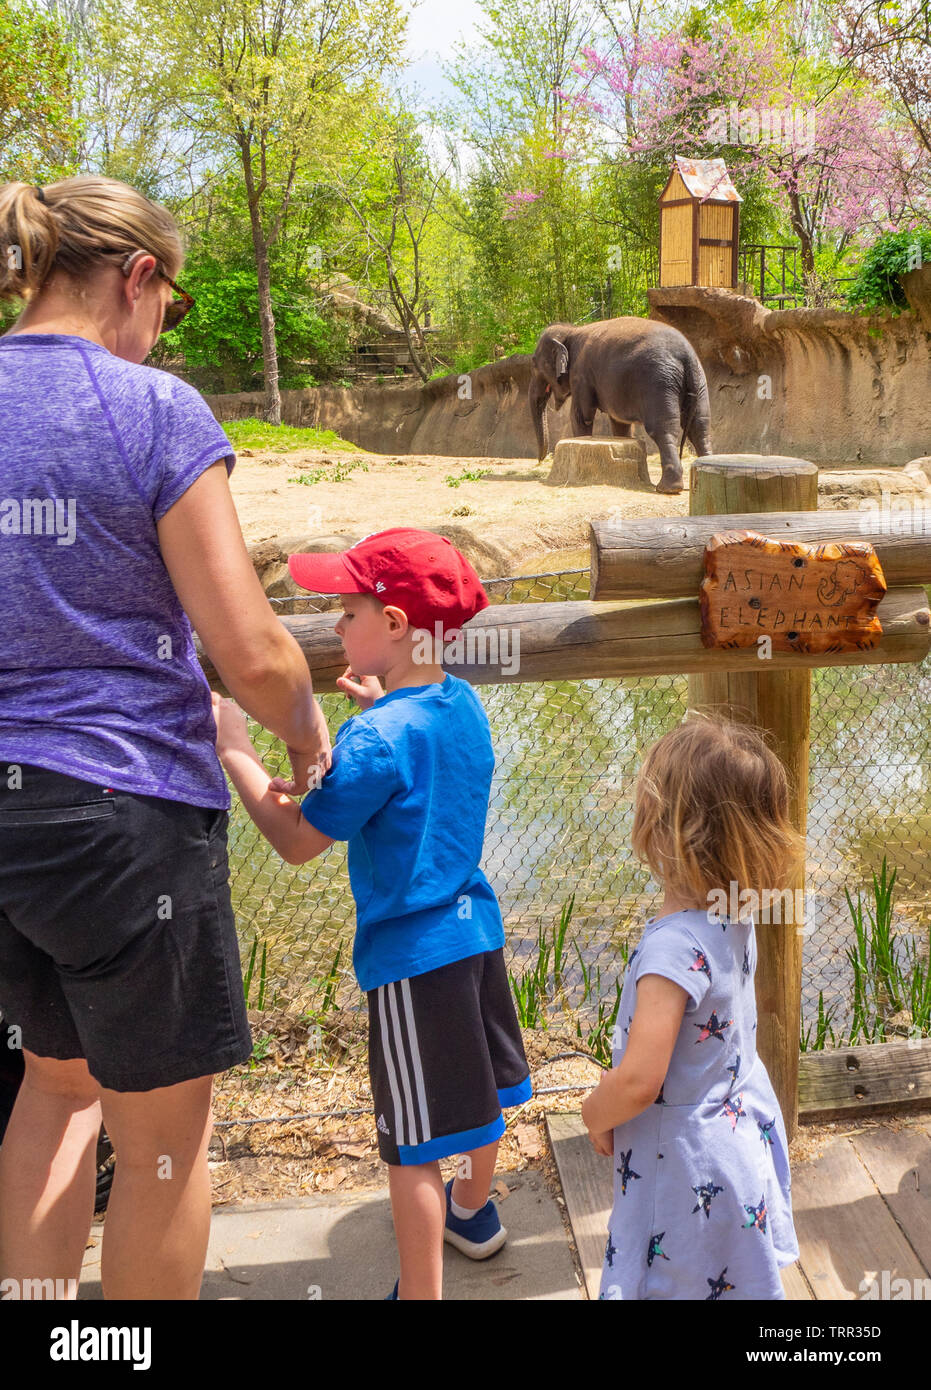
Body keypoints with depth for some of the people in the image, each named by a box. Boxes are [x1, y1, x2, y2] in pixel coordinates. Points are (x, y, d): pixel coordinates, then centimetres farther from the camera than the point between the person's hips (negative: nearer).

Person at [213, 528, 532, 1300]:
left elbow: (297, 841, -18)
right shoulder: (462, 703, 0)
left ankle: (423, 1290, 17)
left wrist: (234, 751, -11)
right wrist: (382, 707, 7)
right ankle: (474, 1211, 51)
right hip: (476, 926, 9)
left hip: (411, 953, -9)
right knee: (481, 1082, 27)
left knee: (414, 1142, 4)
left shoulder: (376, 740, -25)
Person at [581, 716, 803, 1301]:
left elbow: (638, 1081, -32)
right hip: (744, 1136, 8)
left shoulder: (675, 946, -33)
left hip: (690, 1171, -8)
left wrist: (596, 1114, -12)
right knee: (738, 1282, 25)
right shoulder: (735, 916, -7)